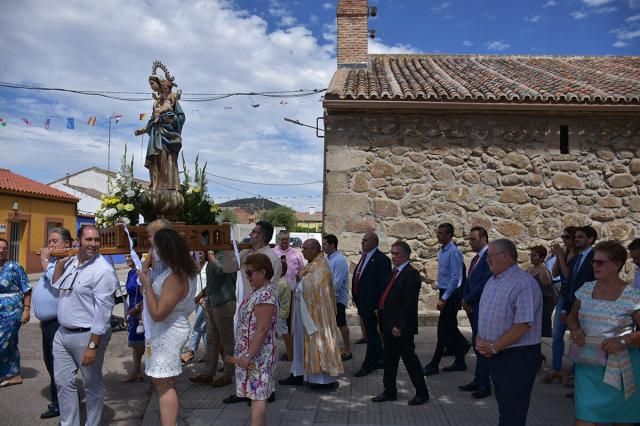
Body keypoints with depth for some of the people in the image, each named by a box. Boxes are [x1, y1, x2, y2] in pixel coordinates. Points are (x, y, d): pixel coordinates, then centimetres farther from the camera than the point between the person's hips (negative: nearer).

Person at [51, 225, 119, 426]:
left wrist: (93, 345, -23)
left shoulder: (103, 269, -19)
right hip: (62, 333, 8)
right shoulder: (71, 262, 6)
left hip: (87, 335, -8)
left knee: (92, 384, 9)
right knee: (63, 382, 16)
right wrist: (60, 262, 8)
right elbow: (56, 286, 23)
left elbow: (103, 310, -21)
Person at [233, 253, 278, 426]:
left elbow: (262, 329, -26)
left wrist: (248, 355, -24)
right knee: (259, 393, 16)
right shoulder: (258, 291, 9)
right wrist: (246, 353, 20)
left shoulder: (265, 295, -22)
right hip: (253, 352, 10)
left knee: (257, 394, -3)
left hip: (257, 354, -10)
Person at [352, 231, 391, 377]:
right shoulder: (364, 257, 12)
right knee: (371, 333, 17)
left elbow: (384, 284, -18)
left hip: (372, 305, -9)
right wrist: (357, 298, 15)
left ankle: (368, 364, 9)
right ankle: (378, 359, 30)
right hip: (363, 304, 9)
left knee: (372, 334, 1)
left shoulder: (381, 259, -14)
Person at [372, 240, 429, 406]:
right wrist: (383, 321, 12)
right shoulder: (394, 272, 12)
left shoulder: (411, 274, -15)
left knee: (409, 359, 3)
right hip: (388, 325, 9)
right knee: (389, 360, 15)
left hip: (401, 328, -9)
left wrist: (399, 326, -22)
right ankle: (389, 391, 27)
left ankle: (422, 393, 17)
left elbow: (408, 304, -20)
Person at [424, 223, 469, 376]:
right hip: (444, 293, 9)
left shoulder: (453, 252, -18)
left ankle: (434, 365, 6)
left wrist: (444, 299, -20)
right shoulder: (442, 251, 10)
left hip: (451, 294, -9)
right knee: (450, 328, 14)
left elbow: (455, 278, -20)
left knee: (443, 330, -2)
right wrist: (442, 297, 14)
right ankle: (460, 362, 25)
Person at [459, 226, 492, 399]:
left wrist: (467, 300, -12)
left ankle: (484, 385, 9)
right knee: (478, 345, 14)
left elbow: (485, 282, -20)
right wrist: (465, 300, 0)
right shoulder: (476, 258, 15)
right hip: (473, 307, 8)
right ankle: (478, 381, 23)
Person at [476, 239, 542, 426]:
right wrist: (480, 340, -1)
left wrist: (494, 347, -18)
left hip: (517, 356, -8)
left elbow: (523, 325, -23)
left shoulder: (524, 284, -19)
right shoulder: (492, 281, 9)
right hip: (495, 355, 8)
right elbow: (484, 315, 16)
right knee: (504, 406, 20)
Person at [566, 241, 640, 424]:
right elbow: (572, 317, 14)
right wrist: (575, 329, -6)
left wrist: (623, 341, -21)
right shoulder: (586, 289, 3)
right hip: (587, 365, 3)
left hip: (619, 368, -3)